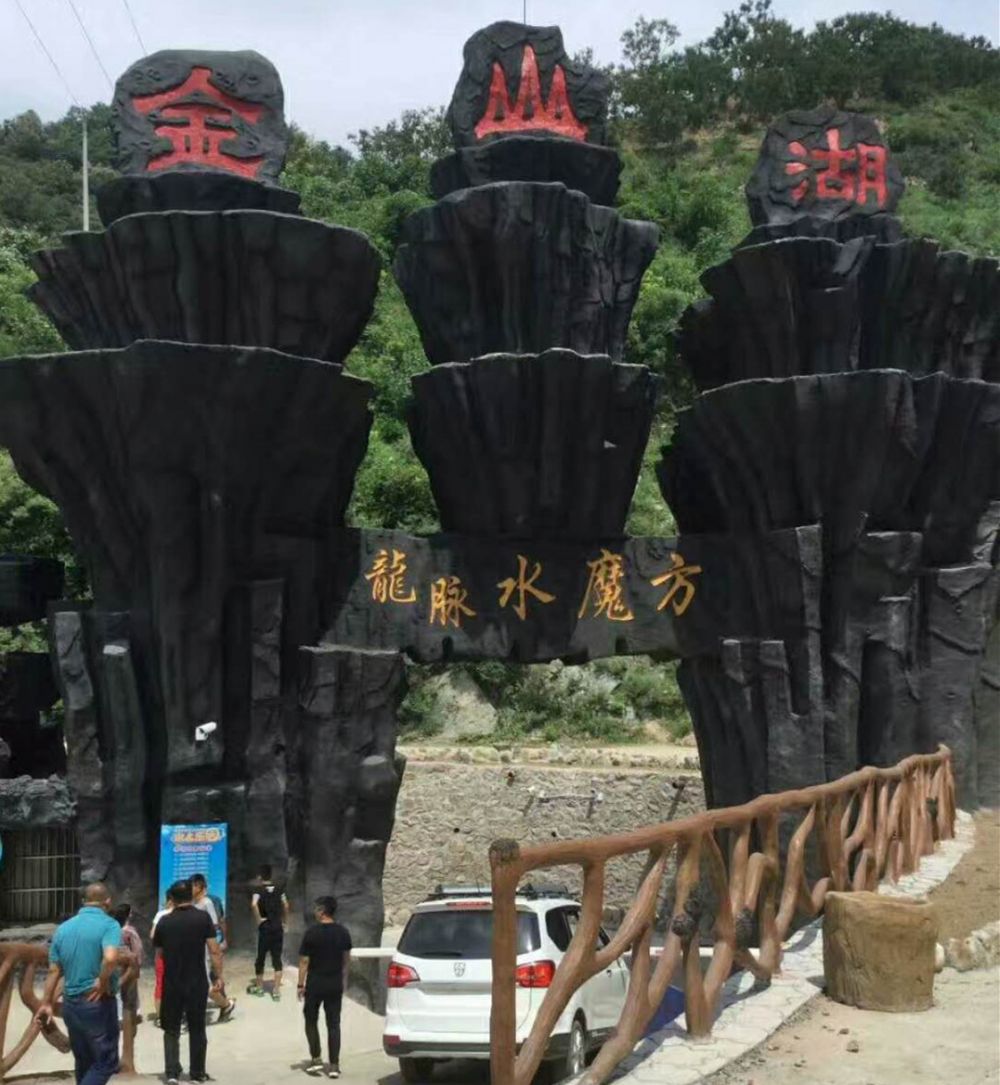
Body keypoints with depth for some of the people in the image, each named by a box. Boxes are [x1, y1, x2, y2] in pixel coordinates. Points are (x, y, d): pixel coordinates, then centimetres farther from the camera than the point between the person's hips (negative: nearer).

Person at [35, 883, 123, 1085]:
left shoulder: (63, 928, 6)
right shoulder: (109, 925, -12)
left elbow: (53, 970, 8)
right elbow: (110, 958, -31)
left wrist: (46, 1004, 15)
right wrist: (103, 982, -14)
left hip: (70, 1003, 6)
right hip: (98, 1004, -6)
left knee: (83, 1061, 19)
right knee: (105, 1062, 4)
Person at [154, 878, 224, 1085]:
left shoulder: (164, 922, 0)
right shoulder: (203, 918, -7)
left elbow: (159, 953, 11)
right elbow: (214, 951, -11)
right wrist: (219, 976, -3)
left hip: (171, 983, 1)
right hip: (197, 983, -1)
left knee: (171, 1029, 11)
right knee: (197, 1029, 12)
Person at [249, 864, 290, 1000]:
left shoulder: (259, 889, -7)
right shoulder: (279, 889, 4)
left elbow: (254, 904, -25)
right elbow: (285, 905, 4)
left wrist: (258, 920, -14)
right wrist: (284, 920, 14)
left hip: (265, 928, -3)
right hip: (278, 928, 3)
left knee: (261, 957, 13)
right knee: (277, 959, 5)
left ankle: (259, 986, 26)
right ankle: (277, 990, 0)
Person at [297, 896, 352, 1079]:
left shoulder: (312, 932, -12)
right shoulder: (343, 932, 1)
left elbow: (304, 961, -10)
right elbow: (346, 959, 8)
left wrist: (301, 984, -4)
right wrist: (344, 980, 19)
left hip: (315, 983, -3)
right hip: (335, 984, 3)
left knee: (311, 1021, 15)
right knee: (333, 1024, 6)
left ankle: (316, 1059, 11)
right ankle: (334, 1065, 3)